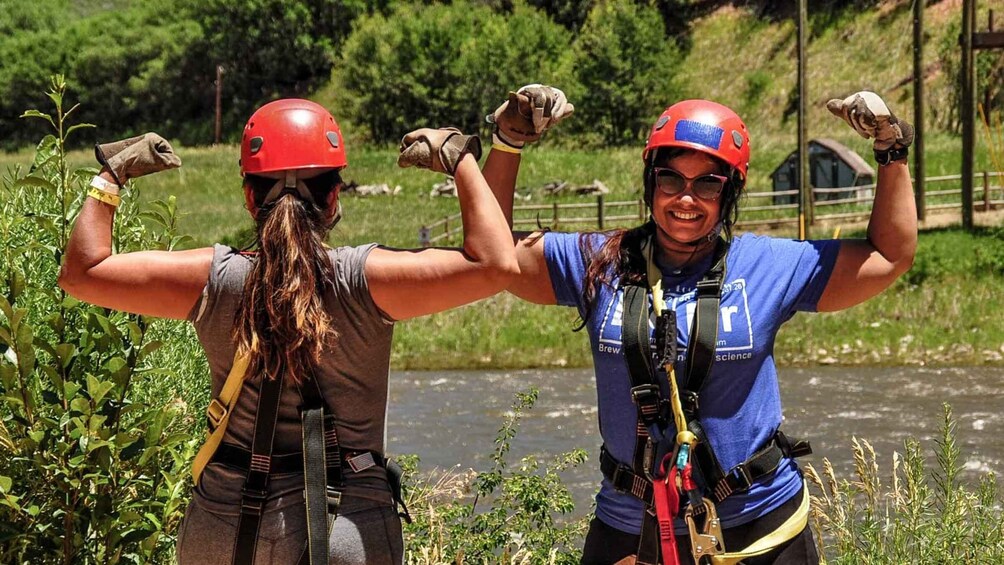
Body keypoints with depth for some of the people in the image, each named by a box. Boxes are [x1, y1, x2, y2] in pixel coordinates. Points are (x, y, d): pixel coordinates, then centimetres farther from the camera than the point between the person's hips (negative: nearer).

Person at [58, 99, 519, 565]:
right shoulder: (364, 279, -13)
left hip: (224, 525, 2)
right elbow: (496, 264, -16)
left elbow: (81, 271, 2)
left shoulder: (213, 279, -6)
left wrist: (110, 176, 14)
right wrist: (460, 159, -4)